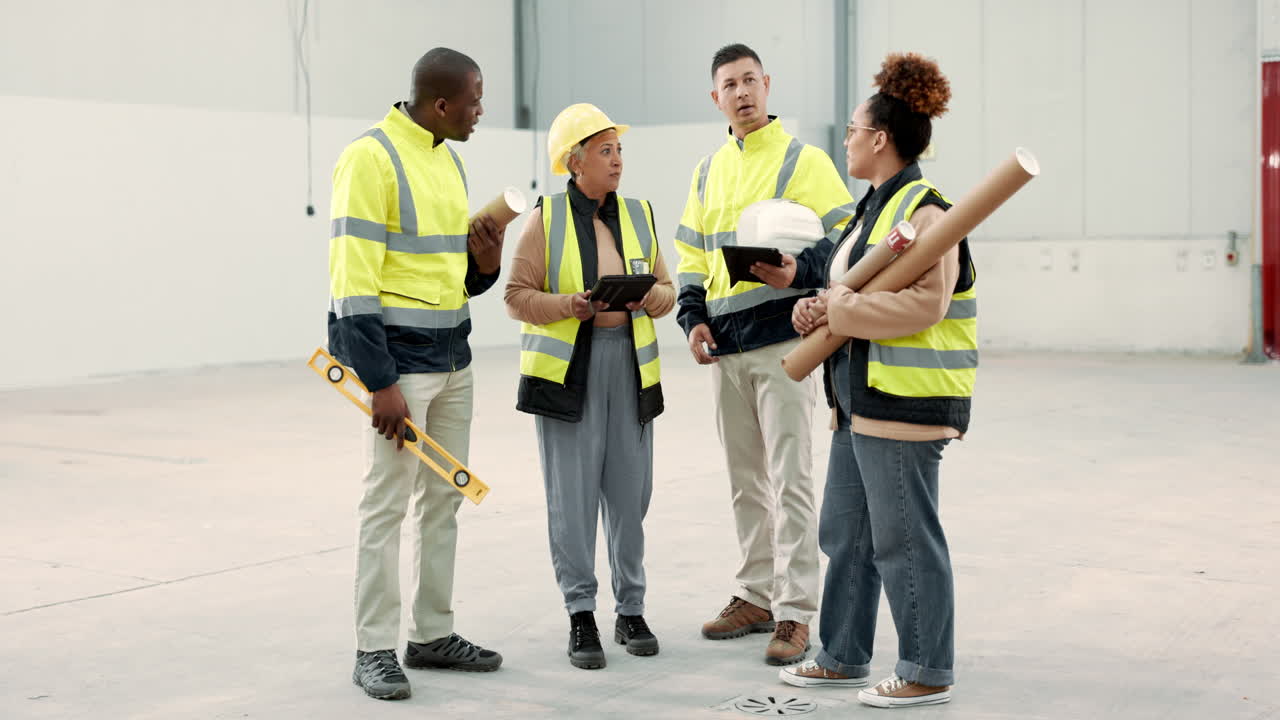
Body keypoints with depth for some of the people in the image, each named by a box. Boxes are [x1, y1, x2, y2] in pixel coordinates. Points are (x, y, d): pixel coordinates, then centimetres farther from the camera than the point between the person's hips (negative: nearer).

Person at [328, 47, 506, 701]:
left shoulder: (449, 160, 13)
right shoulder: (371, 159, -13)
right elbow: (354, 279, -17)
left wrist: (485, 266, -1)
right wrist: (380, 384, -20)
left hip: (453, 354, 9)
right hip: (399, 357, -8)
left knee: (444, 498, 13)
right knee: (388, 503, -4)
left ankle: (433, 635, 23)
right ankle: (374, 650, 5)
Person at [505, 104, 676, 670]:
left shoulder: (638, 214, 12)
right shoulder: (546, 218, 0)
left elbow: (666, 292, 13)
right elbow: (518, 297, -2)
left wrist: (648, 296, -9)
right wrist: (572, 305, -18)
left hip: (629, 362, 3)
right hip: (566, 364, -3)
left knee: (630, 490, 4)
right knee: (572, 493, -3)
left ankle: (631, 609, 17)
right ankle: (581, 615, 7)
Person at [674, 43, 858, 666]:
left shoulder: (803, 161, -3)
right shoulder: (708, 171, 16)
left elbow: (844, 238, -8)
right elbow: (691, 253, 20)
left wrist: (799, 270, -25)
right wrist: (693, 318, 6)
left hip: (782, 340, -6)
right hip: (724, 345, 7)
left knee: (789, 479, -7)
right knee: (745, 480, 13)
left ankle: (794, 613, -3)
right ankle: (756, 596, 24)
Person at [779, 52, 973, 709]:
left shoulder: (926, 211, -15)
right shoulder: (875, 206, 16)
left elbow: (922, 304, -25)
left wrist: (835, 309, -18)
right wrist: (820, 309, 3)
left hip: (905, 402, -10)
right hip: (862, 400, 10)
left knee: (904, 537, -2)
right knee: (846, 531, 16)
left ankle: (928, 673, 10)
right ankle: (844, 657, 28)